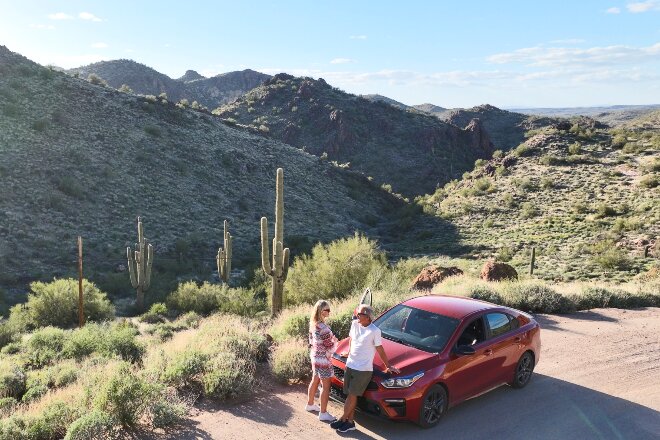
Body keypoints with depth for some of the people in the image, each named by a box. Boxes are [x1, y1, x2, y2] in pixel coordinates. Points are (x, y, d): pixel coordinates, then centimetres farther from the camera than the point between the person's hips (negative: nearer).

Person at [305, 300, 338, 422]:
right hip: (323, 359, -9)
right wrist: (335, 341, -1)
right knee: (326, 386, -1)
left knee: (315, 381, 24)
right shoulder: (323, 327, -25)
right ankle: (323, 413, 5)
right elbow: (330, 345, -19)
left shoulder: (313, 324, 3)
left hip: (315, 356, 9)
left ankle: (310, 404, 39)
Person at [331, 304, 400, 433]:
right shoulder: (354, 324, 0)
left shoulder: (374, 331, -16)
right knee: (351, 394, 9)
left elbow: (380, 350, -6)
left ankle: (342, 419, 11)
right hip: (350, 365, 6)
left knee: (352, 395, -2)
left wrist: (388, 366, -1)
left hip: (363, 369, -6)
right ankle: (350, 422, 18)